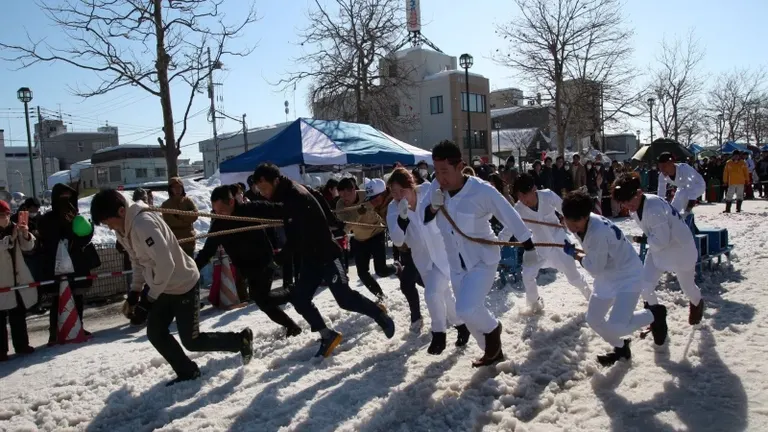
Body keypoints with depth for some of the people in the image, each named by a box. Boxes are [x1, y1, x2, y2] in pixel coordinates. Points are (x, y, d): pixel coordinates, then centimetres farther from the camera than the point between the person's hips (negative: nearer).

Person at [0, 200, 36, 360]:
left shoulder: (14, 227, 7)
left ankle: (21, 345, 22)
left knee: (19, 314, 12)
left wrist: (26, 235, -13)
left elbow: (28, 247, 4)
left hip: (18, 278, 5)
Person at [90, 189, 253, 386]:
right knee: (155, 334, 5)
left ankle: (242, 339, 18)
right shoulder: (122, 229, 0)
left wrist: (150, 298, -22)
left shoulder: (143, 223, -30)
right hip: (163, 287, 9)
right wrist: (135, 290, 2)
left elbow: (165, 264, -31)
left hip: (183, 284, -9)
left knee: (191, 341, 0)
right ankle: (188, 372, 20)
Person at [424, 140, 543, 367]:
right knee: (469, 314, 16)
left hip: (482, 260, -6)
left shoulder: (482, 191, -26)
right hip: (457, 263, 6)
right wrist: (433, 207, -25)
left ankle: (493, 328, 13)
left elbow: (511, 217, -15)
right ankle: (494, 351, 41)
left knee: (466, 309, -22)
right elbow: (421, 221, -4)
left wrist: (529, 249, -6)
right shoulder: (435, 187, -12)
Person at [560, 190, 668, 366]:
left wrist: (575, 254, -12)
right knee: (593, 319, 10)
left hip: (628, 276, -8)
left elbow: (594, 269, -25)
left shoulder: (598, 233, -35)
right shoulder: (582, 221, -9)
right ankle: (621, 348, 36)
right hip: (607, 275, 8)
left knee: (616, 326, -20)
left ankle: (655, 314, 9)